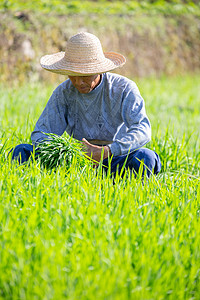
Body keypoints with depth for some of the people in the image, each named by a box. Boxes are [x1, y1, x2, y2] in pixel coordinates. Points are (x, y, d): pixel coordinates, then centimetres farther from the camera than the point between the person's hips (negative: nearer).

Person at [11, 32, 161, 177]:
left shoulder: (124, 88, -9)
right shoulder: (63, 92, 1)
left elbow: (142, 129, -22)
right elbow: (41, 133, 1)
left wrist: (108, 151, -39)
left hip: (115, 160, -3)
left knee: (144, 157, -37)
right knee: (22, 151, -14)